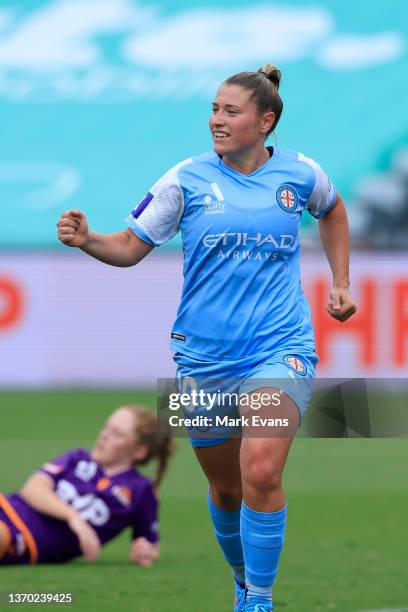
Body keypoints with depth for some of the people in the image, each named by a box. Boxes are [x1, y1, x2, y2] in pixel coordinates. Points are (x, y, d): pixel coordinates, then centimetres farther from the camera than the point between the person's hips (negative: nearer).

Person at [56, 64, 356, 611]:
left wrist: (341, 283, 20)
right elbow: (131, 247, -1)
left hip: (280, 349, -1)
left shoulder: (300, 174, 1)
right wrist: (86, 239, -20)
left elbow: (333, 211, 24)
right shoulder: (187, 180, -3)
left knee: (261, 472, -22)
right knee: (225, 488, 12)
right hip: (204, 355, 2)